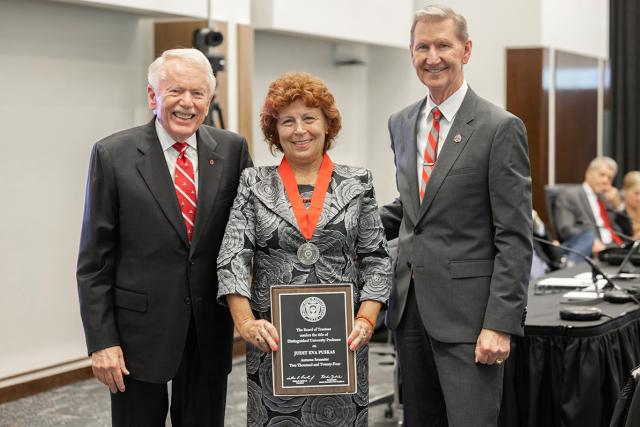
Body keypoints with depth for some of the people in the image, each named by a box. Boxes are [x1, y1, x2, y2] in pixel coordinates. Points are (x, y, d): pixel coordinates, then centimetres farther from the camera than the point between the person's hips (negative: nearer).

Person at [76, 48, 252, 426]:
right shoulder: (113, 155, -5)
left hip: (210, 330, 3)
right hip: (138, 329, -2)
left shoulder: (233, 150, 2)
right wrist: (101, 341, -9)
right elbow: (94, 260, -4)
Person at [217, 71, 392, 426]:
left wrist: (365, 322, -10)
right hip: (273, 339, 0)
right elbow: (232, 258, -3)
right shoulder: (254, 184, 5)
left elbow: (376, 261, 4)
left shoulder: (357, 184, 6)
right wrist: (246, 323, -16)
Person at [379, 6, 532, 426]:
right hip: (410, 305, 6)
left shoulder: (500, 128, -9)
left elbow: (515, 238, -11)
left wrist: (500, 324, -17)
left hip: (467, 312, -6)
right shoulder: (401, 124, 11)